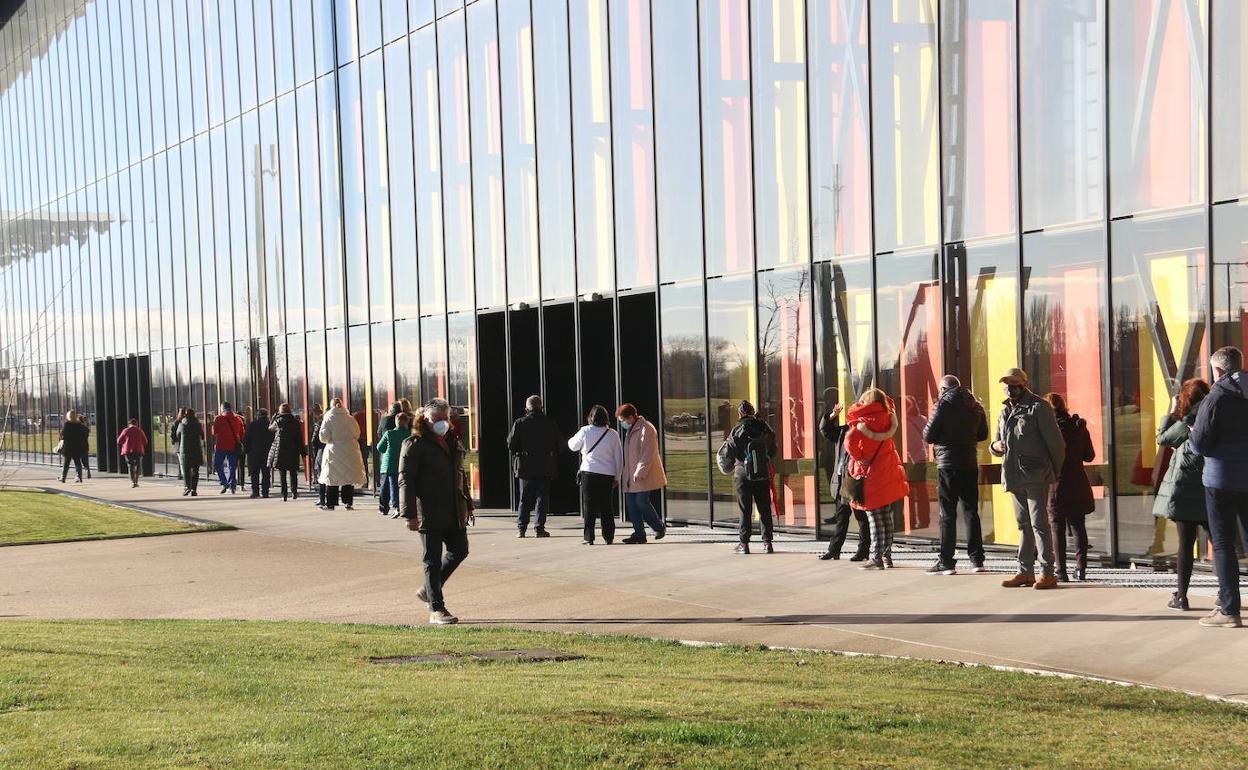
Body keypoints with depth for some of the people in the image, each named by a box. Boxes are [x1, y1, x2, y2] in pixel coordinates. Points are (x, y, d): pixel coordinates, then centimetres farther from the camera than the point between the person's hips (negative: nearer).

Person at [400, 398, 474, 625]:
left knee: (459, 551, 11)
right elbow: (405, 480, -12)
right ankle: (436, 609, 4)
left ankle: (428, 590, 28)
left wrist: (467, 504, 20)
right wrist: (409, 514, -18)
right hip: (429, 513, -7)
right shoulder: (415, 444, -8)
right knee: (433, 560, -2)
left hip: (454, 512, 7)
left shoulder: (453, 442, 15)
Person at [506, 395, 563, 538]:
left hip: (525, 467, 0)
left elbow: (511, 445, -3)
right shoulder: (550, 423, -2)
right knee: (542, 497, 4)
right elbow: (559, 443, 3)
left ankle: (521, 528, 6)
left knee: (525, 499, 8)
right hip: (545, 467, 0)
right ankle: (540, 528, 0)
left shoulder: (519, 423, -4)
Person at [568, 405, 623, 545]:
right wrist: (617, 477, 14)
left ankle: (588, 537, 0)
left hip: (589, 472, -2)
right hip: (608, 475, 2)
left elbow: (573, 446, 12)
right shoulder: (613, 434, 3)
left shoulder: (585, 431, -4)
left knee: (589, 507, 3)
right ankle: (609, 537, 9)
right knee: (607, 507, 8)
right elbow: (619, 458, 7)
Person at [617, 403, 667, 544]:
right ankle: (639, 534, 7)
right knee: (631, 504, 3)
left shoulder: (646, 429, -12)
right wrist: (624, 474, 20)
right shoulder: (630, 430, 18)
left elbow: (648, 454, -18)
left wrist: (640, 473, -22)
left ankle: (659, 527, 7)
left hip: (644, 475, -9)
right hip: (631, 477, 9)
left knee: (641, 501, -12)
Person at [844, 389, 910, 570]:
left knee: (875, 518, -4)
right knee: (887, 517, 12)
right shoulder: (888, 419, 3)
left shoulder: (864, 423, -14)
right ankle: (887, 555, 17)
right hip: (889, 475, 6)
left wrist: (858, 458, -16)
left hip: (872, 475, -6)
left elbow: (850, 440, -29)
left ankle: (876, 557, -4)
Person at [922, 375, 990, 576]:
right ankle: (977, 560, 9)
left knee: (947, 514, -3)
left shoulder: (944, 404, -8)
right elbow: (983, 434, 18)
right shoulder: (976, 406, 9)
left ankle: (946, 562, -4)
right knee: (971, 512, 11)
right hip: (970, 464, 5)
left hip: (948, 464, -5)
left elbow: (928, 436, -8)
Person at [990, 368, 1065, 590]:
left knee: (1039, 523, -10)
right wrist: (996, 445, 2)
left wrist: (1057, 471, -6)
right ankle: (1025, 572, 17)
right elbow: (998, 444, 26)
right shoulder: (1005, 411, 18)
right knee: (1024, 525, 12)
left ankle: (1047, 573, -10)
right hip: (1014, 477, 8)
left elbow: (1055, 441, -6)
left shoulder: (1039, 407, -5)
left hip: (1036, 477, -8)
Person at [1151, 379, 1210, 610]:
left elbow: (1162, 438, 0)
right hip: (1212, 488, 5)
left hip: (1185, 491, -5)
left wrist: (1172, 412, 7)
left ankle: (1181, 597, 1)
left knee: (1186, 543, -2)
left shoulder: (1187, 423, -11)